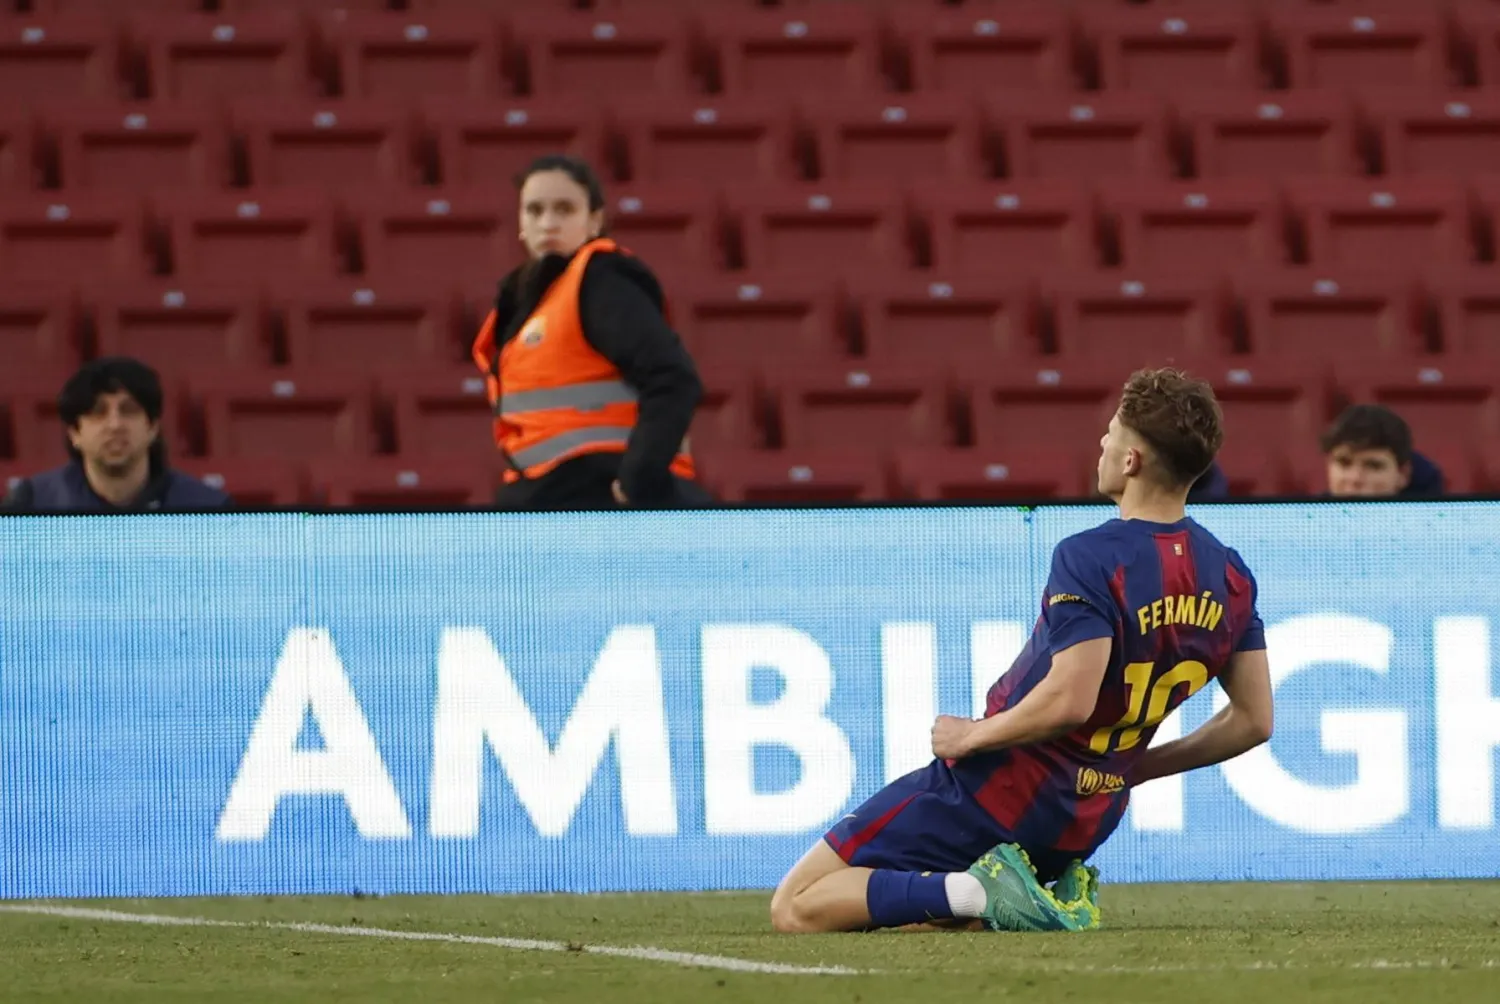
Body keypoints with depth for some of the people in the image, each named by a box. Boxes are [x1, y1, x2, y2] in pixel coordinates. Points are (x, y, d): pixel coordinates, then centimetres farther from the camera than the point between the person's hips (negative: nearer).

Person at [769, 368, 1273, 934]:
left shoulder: (1090, 559, -21)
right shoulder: (1230, 577, 1)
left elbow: (1069, 700, -32)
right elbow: (1253, 721, 6)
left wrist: (972, 737, -15)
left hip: (998, 790, -7)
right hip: (1089, 819, 7)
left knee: (795, 910, -1)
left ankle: (970, 891, -17)